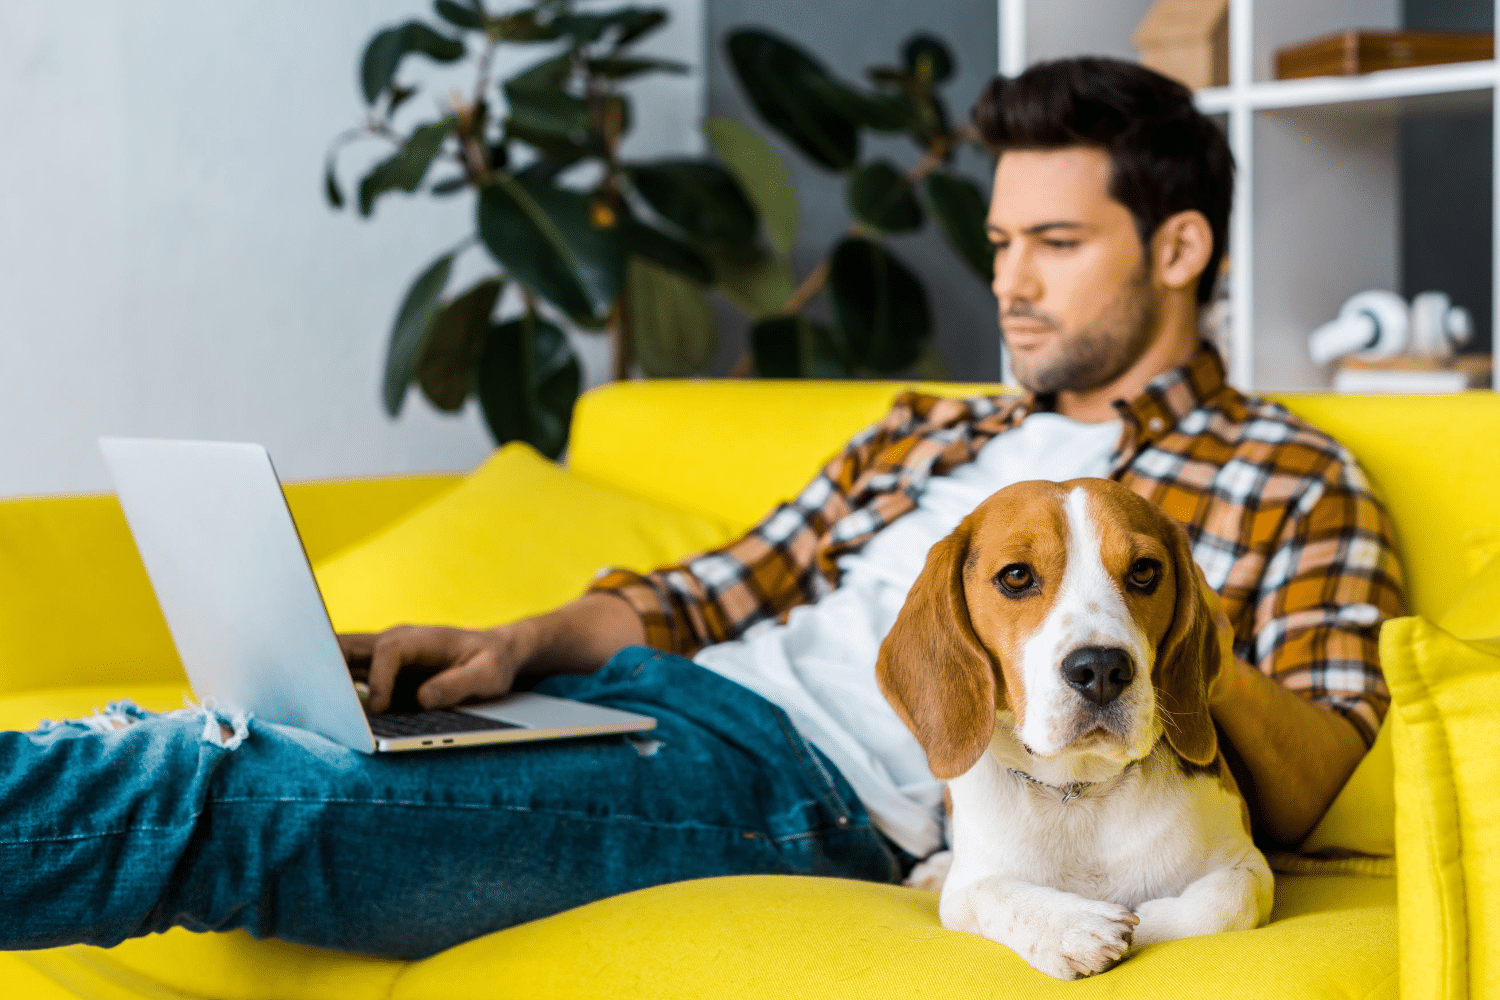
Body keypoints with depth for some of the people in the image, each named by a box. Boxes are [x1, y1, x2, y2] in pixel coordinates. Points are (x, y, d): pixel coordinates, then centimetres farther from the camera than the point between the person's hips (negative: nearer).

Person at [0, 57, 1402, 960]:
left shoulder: (1293, 483, 11)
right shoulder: (923, 434, 28)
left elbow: (1300, 776, -2)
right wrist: (522, 643, 2)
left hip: (820, 790, -7)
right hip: (652, 694, 7)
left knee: (225, 803, -25)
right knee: (221, 749, -14)